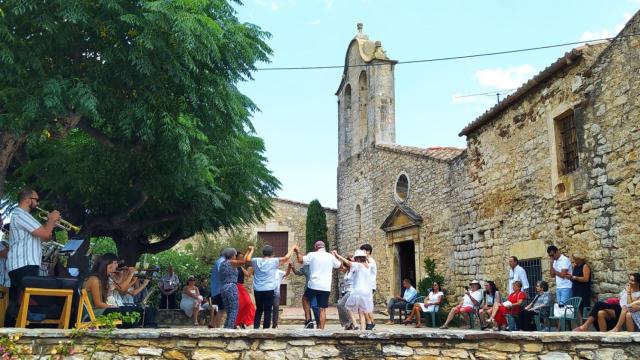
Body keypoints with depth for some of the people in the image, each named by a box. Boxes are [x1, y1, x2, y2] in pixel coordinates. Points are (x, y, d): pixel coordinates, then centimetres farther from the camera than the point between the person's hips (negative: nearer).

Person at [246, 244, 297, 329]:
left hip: (257, 290, 4)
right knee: (267, 311, 1)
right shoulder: (274, 261, -6)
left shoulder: (256, 261, 4)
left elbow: (247, 259, 21)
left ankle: (256, 328, 14)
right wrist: (293, 248, 4)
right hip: (268, 290, -4)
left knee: (259, 310, 17)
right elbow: (286, 257, -9)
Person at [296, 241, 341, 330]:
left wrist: (298, 252, 10)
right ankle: (321, 328, 1)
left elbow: (301, 260, -7)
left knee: (305, 299, 24)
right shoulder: (330, 256, 8)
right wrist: (335, 255, 37)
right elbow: (339, 265, 22)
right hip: (326, 287, 2)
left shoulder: (312, 255, -1)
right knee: (323, 309, 5)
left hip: (314, 285, -2)